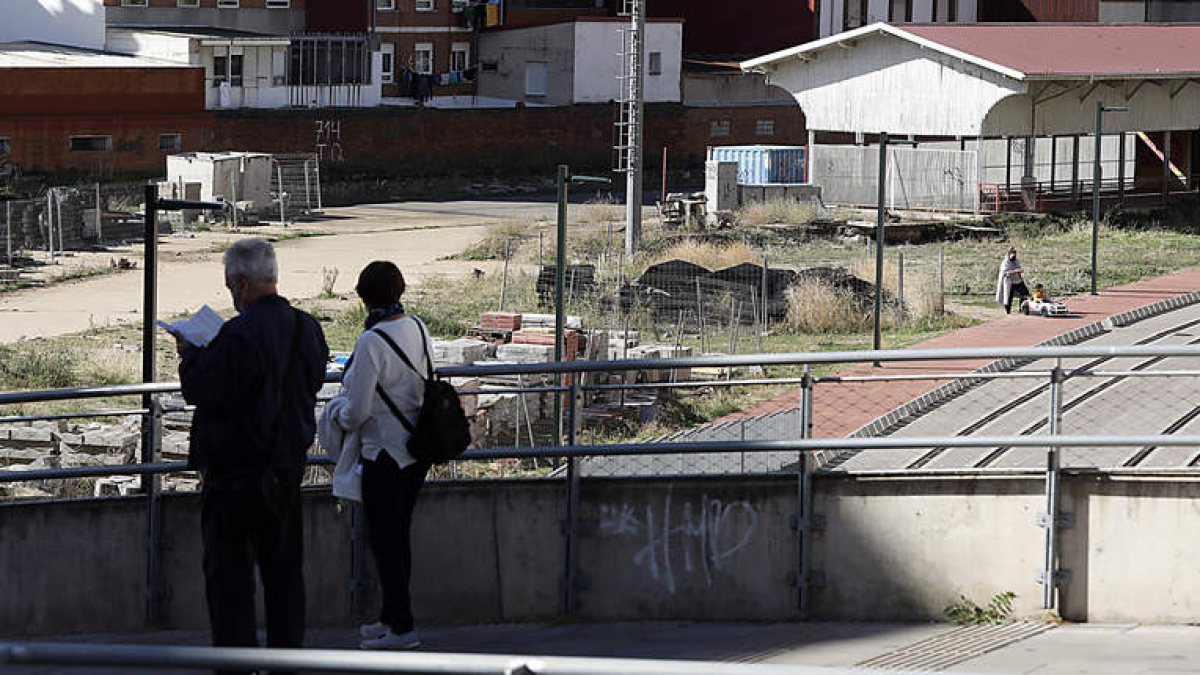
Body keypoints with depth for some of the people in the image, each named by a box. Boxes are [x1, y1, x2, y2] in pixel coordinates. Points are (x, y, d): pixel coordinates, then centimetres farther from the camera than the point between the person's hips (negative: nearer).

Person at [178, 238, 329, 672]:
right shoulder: (307, 328, 5)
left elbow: (200, 391, -19)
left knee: (229, 570, 1)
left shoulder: (240, 335, -21)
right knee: (284, 567, 14)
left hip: (236, 470, -7)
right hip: (287, 467, 7)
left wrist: (190, 355, 1)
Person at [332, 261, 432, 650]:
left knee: (384, 538, 1)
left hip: (384, 450, -8)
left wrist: (340, 419, 4)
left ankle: (401, 628, 2)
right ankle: (391, 617, 26)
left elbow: (357, 410, -19)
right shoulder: (417, 328, 2)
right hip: (418, 448, 8)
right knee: (399, 534, 17)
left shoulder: (372, 341, -21)